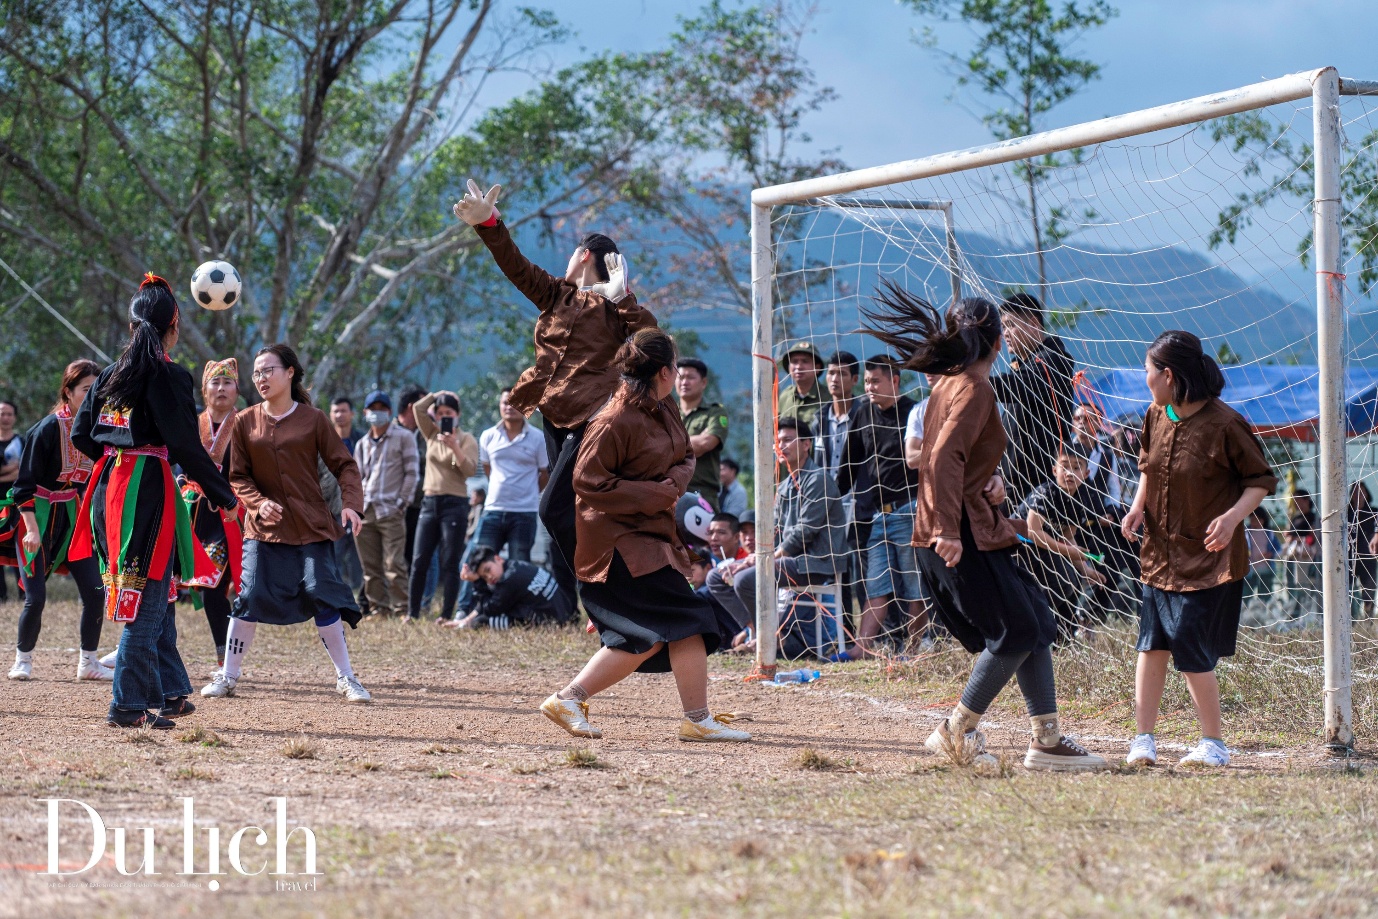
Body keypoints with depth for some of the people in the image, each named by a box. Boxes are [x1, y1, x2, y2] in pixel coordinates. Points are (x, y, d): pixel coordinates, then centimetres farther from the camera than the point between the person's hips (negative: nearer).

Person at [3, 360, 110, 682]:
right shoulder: (49, 428, -16)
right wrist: (31, 529, -21)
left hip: (73, 517, 6)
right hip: (37, 515, -6)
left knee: (95, 591, -3)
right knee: (36, 597, -9)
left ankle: (88, 662, 10)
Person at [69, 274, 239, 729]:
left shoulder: (111, 374, 10)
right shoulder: (170, 377, -11)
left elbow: (81, 435, 10)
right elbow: (188, 449, -14)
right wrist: (225, 496, -4)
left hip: (109, 489, 7)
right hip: (149, 493, -7)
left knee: (158, 597, 18)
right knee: (148, 602, -1)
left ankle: (169, 692, 23)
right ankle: (130, 705, -1)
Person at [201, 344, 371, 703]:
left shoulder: (313, 419, -2)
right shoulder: (244, 423, 2)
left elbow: (344, 464, 0)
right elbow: (237, 477, 4)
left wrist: (351, 502, -16)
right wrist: (258, 503, -15)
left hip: (311, 525, -1)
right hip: (264, 526, 1)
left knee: (322, 596, -5)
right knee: (249, 598, -5)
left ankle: (345, 677, 6)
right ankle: (228, 676, 7)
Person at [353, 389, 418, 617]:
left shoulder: (403, 437, 4)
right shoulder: (362, 444, 21)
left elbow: (411, 473, -1)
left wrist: (401, 502, -8)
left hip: (391, 511, -6)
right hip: (364, 513, 6)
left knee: (394, 565, -11)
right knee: (370, 567, 4)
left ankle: (401, 609, -10)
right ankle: (377, 606, 8)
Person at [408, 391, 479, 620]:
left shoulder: (466, 439, -1)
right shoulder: (432, 434, 12)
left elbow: (471, 469, -14)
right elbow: (418, 408, 7)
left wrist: (454, 446, -26)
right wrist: (439, 395, 9)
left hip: (455, 504, -5)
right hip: (430, 502, 5)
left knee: (449, 564, -4)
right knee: (419, 561, 1)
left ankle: (446, 615, -4)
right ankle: (413, 613, 5)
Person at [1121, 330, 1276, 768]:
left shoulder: (1224, 425, -17)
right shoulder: (1156, 417, 3)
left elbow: (1261, 480, -8)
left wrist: (1233, 516, -24)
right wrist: (1138, 506, 2)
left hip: (1209, 559, -6)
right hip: (1160, 552, 6)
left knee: (1192, 650, -6)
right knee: (1152, 644, 2)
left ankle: (1214, 743, 9)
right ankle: (1143, 739, 7)